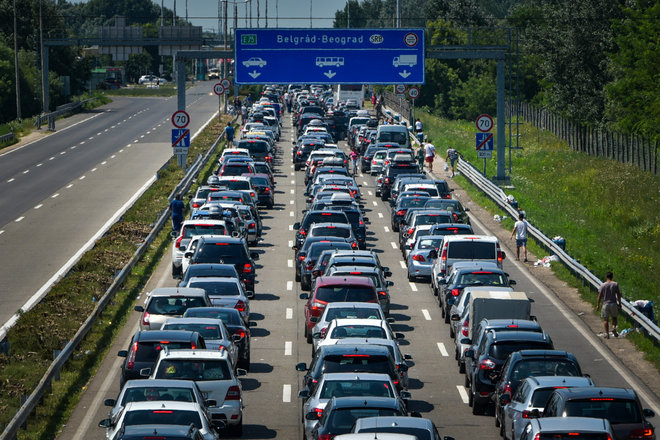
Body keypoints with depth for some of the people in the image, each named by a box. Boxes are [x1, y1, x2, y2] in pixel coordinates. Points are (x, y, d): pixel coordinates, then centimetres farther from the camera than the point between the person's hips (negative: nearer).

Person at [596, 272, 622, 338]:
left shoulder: (602, 285, -3)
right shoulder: (615, 284, -1)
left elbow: (600, 296, -2)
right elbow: (618, 295, -1)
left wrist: (598, 305, 6)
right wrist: (619, 304, 8)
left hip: (606, 304, -1)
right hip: (613, 303, 1)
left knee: (606, 319, 6)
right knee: (614, 317, 17)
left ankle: (607, 333, 2)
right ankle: (614, 327, -8)